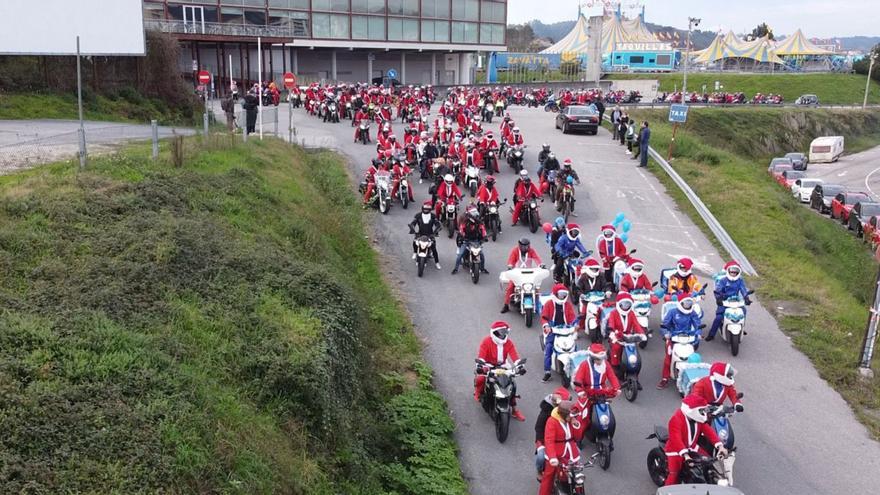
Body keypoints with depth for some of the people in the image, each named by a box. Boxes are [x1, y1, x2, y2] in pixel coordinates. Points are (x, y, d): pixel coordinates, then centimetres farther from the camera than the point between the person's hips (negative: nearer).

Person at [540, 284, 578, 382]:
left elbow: (572, 316, 7)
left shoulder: (568, 304, 11)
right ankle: (547, 372, -12)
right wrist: (546, 326, -20)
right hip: (552, 329, -2)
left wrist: (574, 324, -13)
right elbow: (544, 317, -1)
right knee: (548, 347, -17)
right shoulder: (549, 304, 3)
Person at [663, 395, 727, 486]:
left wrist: (720, 446, -21)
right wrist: (685, 455, -50)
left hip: (692, 447, 7)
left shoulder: (698, 419, -2)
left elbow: (709, 431, -8)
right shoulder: (676, 420, -29)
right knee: (674, 474, -18)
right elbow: (676, 439, -39)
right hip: (676, 450, -7)